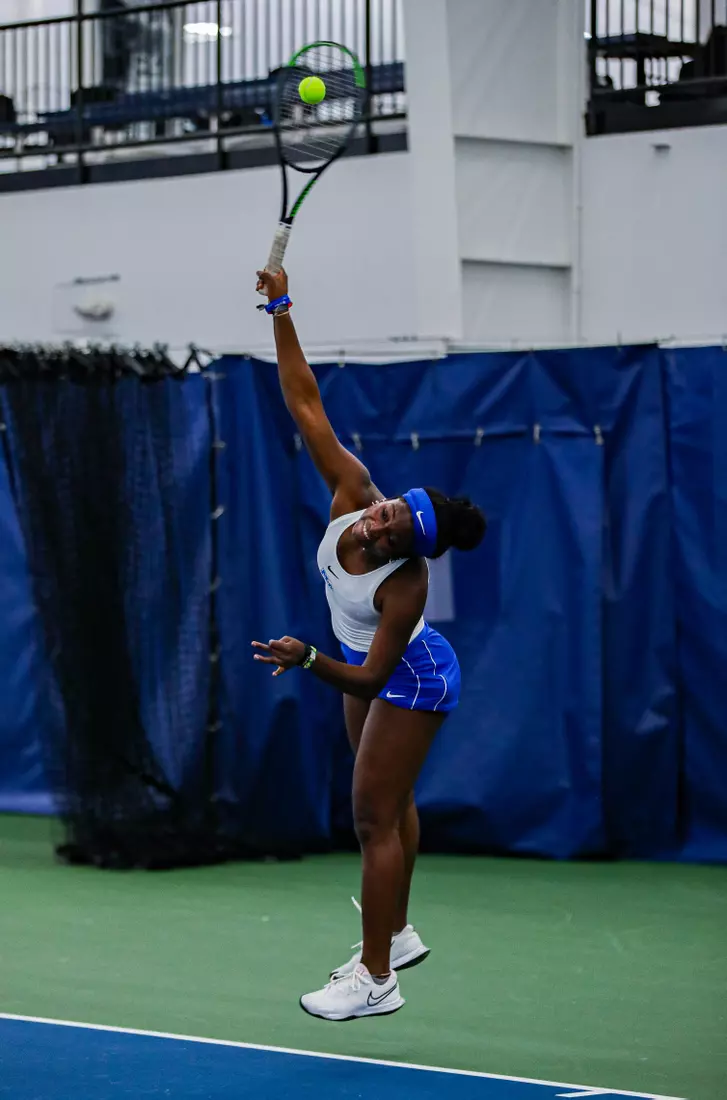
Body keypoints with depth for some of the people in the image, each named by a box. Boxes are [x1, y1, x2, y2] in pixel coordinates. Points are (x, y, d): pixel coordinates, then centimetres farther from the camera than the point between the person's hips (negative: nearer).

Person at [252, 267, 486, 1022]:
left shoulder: (405, 586, -37)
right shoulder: (352, 493, -24)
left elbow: (368, 679, -34)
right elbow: (307, 406, -23)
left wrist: (309, 660, -49)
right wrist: (281, 312, -29)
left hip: (411, 681, -8)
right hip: (373, 666, 8)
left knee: (374, 818, -6)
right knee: (390, 805, 20)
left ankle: (376, 978, 0)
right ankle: (397, 936, 36)